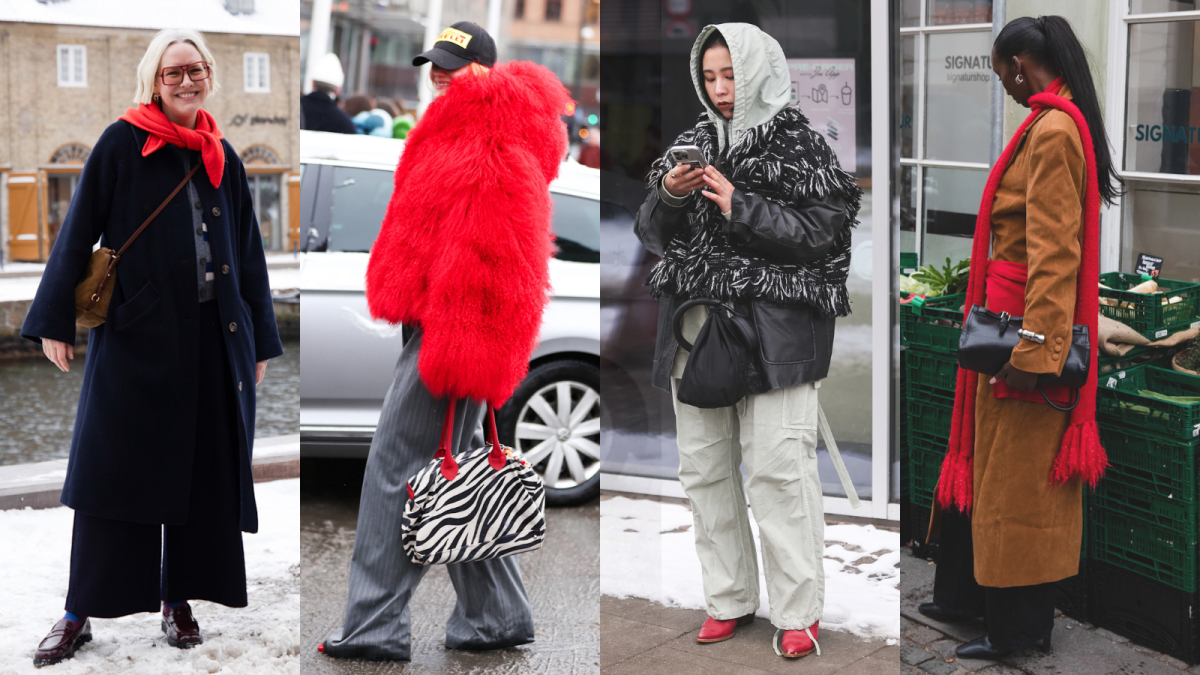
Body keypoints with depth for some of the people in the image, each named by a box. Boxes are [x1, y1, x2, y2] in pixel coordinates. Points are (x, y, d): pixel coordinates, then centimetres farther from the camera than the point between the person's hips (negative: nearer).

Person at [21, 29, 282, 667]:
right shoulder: (122, 143, -1)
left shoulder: (223, 158, 10)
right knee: (113, 468, -1)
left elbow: (248, 254, 13)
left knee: (204, 468, 6)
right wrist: (55, 322, -7)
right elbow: (78, 232, -2)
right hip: (136, 333, -3)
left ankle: (178, 600, 19)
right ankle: (80, 613, 8)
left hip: (212, 337, 4)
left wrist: (259, 342, 12)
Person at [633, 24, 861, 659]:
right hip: (695, 326, 6)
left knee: (777, 468, -6)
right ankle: (729, 598, 22)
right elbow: (650, 234, 11)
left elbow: (820, 232, -10)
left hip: (772, 330, -5)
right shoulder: (695, 141, 14)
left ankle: (797, 611, 6)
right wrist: (667, 195, -9)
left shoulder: (797, 144, -1)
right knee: (703, 467, 9)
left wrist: (741, 208, -16)